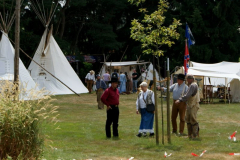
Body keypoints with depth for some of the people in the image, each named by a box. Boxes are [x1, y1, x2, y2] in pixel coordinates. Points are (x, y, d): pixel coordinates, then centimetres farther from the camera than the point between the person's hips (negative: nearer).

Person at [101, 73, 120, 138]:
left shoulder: (117, 90, 10)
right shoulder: (108, 90, -14)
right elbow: (102, 98, -19)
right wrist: (108, 105, -13)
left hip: (116, 108, 7)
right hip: (111, 108, -7)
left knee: (116, 122, 13)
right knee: (109, 122, -1)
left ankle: (115, 134, 21)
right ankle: (108, 135, 5)